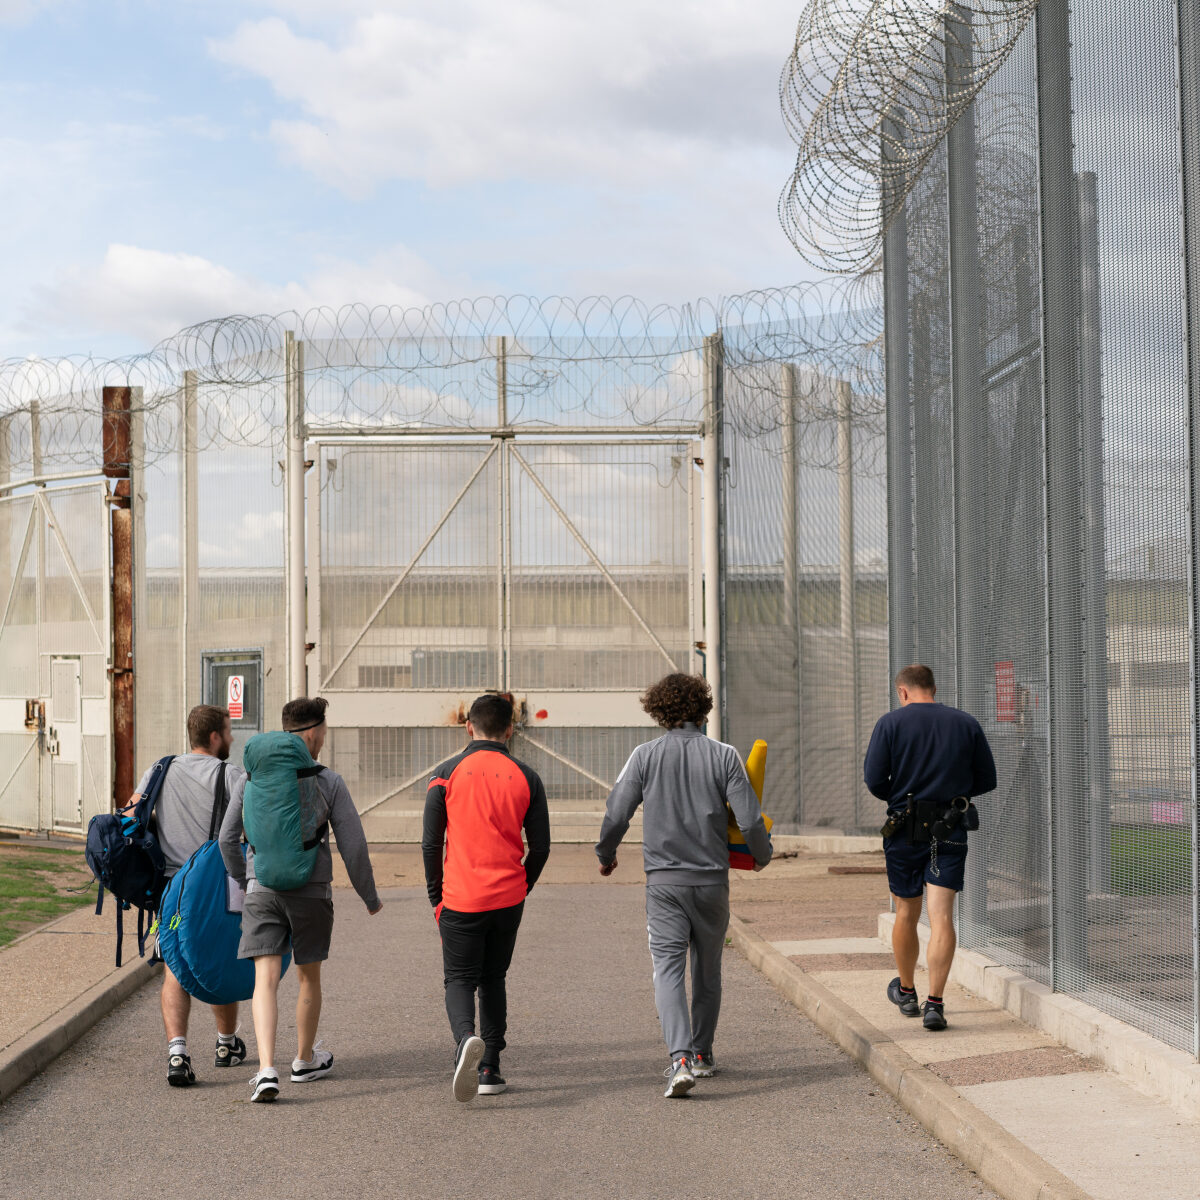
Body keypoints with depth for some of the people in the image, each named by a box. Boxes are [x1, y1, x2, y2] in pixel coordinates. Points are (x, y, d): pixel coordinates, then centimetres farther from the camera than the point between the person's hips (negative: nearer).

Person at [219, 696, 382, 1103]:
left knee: (266, 979, -3)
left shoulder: (252, 778, 2)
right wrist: (369, 896, 10)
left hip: (262, 889, 1)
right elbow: (352, 844, -3)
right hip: (311, 891, -1)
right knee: (309, 977, 17)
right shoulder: (329, 782, -5)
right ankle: (305, 1060, 33)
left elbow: (228, 838, 8)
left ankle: (267, 1070, -19)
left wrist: (243, 881, 27)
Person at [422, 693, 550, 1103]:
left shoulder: (447, 773, -3)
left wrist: (436, 895, 7)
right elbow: (540, 847, 3)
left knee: (460, 980, 5)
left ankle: (466, 1038, -25)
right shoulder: (525, 777, 2)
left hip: (461, 899, -2)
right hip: (508, 899, 2)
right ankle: (489, 1069, 12)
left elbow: (431, 843, -3)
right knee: (493, 979, 16)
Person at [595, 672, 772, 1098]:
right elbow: (750, 821, -6)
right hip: (712, 879, 1)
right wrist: (761, 856, 15)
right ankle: (702, 1054, 28)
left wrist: (605, 855, 17)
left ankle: (681, 1059, -22)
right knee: (707, 969, 17)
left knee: (668, 968, -5)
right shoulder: (724, 756, -2)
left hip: (663, 880, -1)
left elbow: (616, 817, -3)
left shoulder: (645, 756, -3)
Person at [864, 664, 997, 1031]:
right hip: (950, 832, 1)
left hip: (905, 831, 0)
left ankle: (906, 990, 31)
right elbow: (987, 780, 7)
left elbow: (873, 779, -8)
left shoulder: (891, 723, -3)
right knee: (941, 916, -4)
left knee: (906, 914, 14)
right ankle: (935, 1003, -12)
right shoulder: (966, 724, 3)